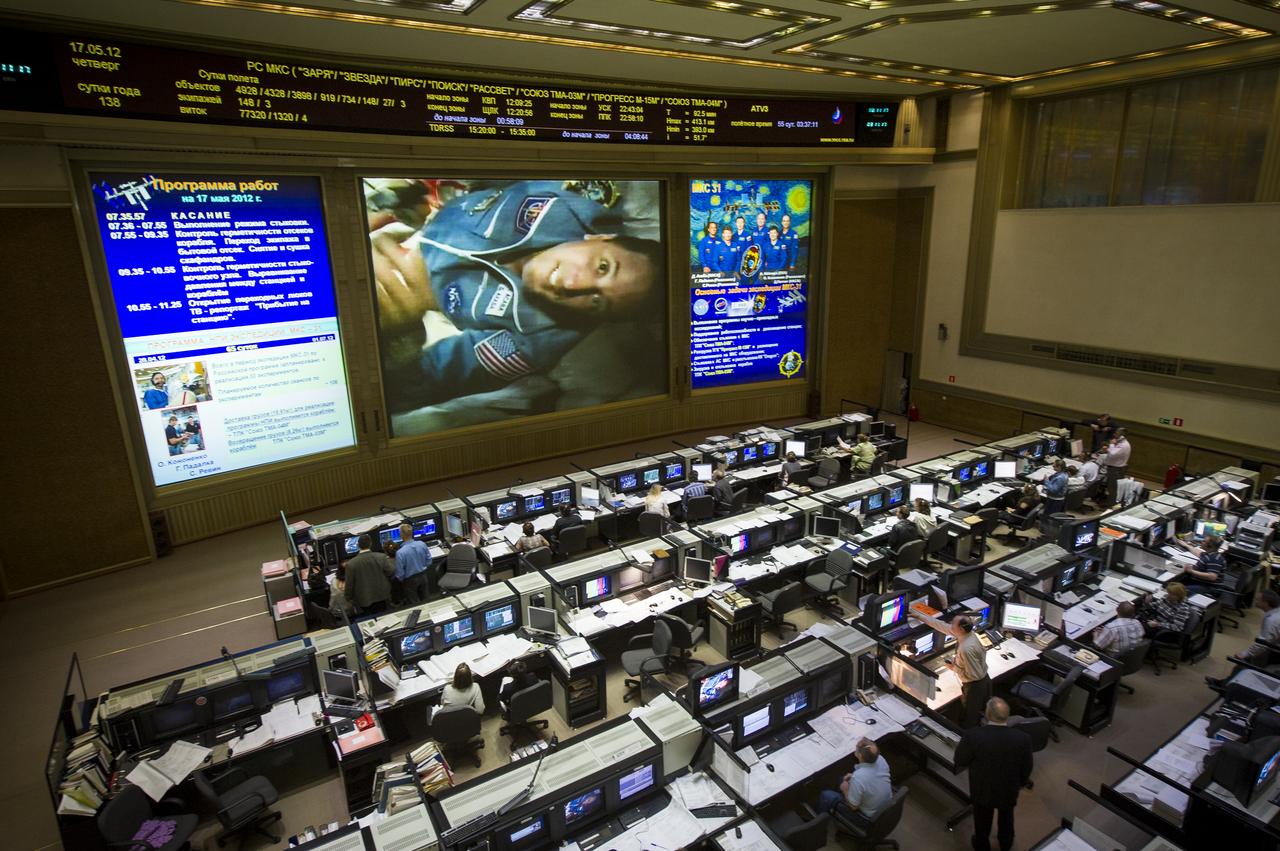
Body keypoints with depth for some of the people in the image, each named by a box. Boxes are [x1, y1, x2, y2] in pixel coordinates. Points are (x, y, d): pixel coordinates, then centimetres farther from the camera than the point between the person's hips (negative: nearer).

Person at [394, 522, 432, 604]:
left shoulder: (400, 553, -29)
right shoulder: (422, 544, -15)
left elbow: (400, 574, -19)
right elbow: (429, 561, -1)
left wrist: (401, 580, 2)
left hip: (410, 581, -4)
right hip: (423, 576, 4)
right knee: (424, 601, 23)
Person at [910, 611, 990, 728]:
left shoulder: (966, 649, -38)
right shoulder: (967, 633, -10)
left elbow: (974, 675, -31)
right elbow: (942, 625, 1)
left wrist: (955, 667, -17)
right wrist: (919, 616, 5)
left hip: (975, 686, -8)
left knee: (969, 724, 14)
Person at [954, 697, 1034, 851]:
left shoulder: (973, 736, -34)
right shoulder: (1022, 738, -28)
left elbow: (960, 762, -19)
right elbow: (1027, 767, -9)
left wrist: (964, 742, -2)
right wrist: (1021, 783, 12)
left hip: (982, 791, -2)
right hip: (1009, 791, 2)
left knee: (982, 822, 28)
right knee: (1006, 818, 34)